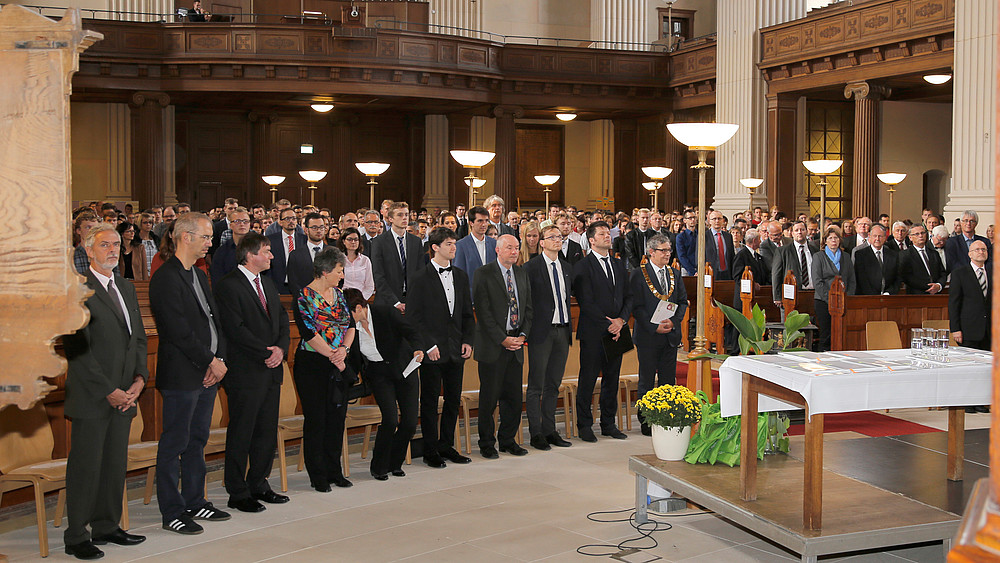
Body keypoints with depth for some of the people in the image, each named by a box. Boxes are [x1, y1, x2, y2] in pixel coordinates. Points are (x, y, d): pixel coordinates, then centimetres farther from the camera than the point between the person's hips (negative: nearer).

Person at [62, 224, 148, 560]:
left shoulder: (126, 288, 16)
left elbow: (138, 338, 17)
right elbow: (77, 349, -13)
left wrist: (139, 378, 2)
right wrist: (108, 390, -13)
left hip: (124, 394, 7)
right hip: (91, 396, -7)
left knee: (115, 464, 12)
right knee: (86, 467, -1)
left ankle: (106, 526, 24)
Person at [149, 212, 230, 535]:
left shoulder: (200, 275, 16)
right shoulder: (165, 278, -13)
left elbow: (214, 320, 15)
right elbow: (179, 331, -18)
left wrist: (220, 358, 0)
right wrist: (211, 361, -13)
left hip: (207, 374, 9)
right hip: (181, 375, -9)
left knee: (197, 440, 15)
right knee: (174, 445, 0)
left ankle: (195, 502, 25)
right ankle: (172, 512, 7)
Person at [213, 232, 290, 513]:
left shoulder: (268, 284, 17)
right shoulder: (228, 285, -10)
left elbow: (282, 319, 15)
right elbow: (235, 329, -17)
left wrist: (281, 348, -3)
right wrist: (265, 353, -15)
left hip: (271, 370, 8)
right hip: (245, 373, -8)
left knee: (267, 431, 12)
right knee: (241, 434, 1)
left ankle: (259, 484, 24)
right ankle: (238, 493, 10)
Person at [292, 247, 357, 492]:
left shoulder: (338, 293, 11)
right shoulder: (304, 297, -10)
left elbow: (350, 324, 8)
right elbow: (309, 333, -17)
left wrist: (344, 348, -9)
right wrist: (333, 355, -15)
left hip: (339, 365, 6)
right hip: (313, 365, -6)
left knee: (337, 417, 9)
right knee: (316, 420, 0)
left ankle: (334, 471, 19)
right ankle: (318, 476, 10)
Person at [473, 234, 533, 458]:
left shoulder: (522, 273, 13)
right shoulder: (484, 274, -6)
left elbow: (528, 307, 14)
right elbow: (483, 312, -11)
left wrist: (523, 335, -1)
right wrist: (503, 339, -13)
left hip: (516, 343, 5)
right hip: (492, 345, -5)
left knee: (514, 396, 7)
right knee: (489, 396, 0)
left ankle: (508, 440, 21)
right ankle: (487, 444, 12)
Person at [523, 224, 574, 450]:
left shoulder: (567, 267, 14)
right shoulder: (531, 267, -6)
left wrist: (569, 325, 13)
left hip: (563, 330, 6)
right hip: (541, 332, -6)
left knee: (553, 385, 12)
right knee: (536, 386, 0)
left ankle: (549, 430, 19)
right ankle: (536, 433, 5)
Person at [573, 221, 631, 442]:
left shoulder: (618, 264, 15)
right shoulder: (582, 267, -6)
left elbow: (628, 297, 14)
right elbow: (586, 303, -12)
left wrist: (621, 320, -3)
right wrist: (607, 326, -13)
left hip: (615, 332, 6)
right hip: (593, 333, -6)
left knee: (612, 380, 11)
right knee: (588, 380, 1)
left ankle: (608, 424, 20)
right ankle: (584, 425, 10)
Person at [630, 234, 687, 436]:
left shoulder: (675, 274, 11)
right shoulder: (638, 274, -5)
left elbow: (683, 301, 11)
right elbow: (636, 306, -9)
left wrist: (673, 321, -8)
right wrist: (654, 327, -16)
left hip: (671, 335, 4)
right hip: (648, 336, -4)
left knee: (668, 380, 8)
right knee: (646, 381, 3)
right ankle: (646, 422, 10)